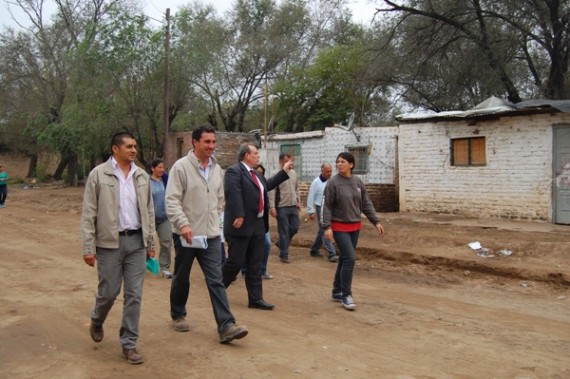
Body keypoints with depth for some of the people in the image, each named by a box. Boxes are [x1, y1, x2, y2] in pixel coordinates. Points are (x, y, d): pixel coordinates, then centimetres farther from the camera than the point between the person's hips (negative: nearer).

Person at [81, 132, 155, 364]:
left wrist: (150, 243, 11)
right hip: (110, 242, -3)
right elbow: (89, 214, -5)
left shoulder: (142, 176, 8)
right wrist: (88, 247, -9)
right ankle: (97, 321, 39)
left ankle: (129, 344, 15)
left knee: (134, 295, 3)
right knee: (109, 292, 5)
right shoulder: (98, 174, -5)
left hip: (136, 241, 4)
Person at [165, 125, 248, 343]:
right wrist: (183, 223, -27)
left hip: (211, 235, 4)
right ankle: (178, 316, 35)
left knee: (216, 281, -1)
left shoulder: (217, 169, 7)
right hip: (186, 235, -4)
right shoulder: (181, 166, -11)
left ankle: (226, 326, -4)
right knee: (181, 279, 14)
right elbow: (171, 200, -16)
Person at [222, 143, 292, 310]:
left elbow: (268, 185, 34)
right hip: (241, 225, -9)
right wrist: (238, 216, -29)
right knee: (236, 261, -2)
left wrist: (284, 171, 33)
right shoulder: (234, 171, -12)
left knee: (255, 265, 10)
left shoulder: (256, 174, 18)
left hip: (258, 225, 9)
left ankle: (256, 299, 16)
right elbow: (233, 194, -23)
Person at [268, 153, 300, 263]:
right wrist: (272, 207, -18)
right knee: (284, 231, 1)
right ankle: (284, 254, 13)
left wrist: (298, 201, 11)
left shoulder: (293, 173, 9)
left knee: (295, 228, 8)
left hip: (293, 206, 6)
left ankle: (281, 243, 33)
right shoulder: (275, 174, -10)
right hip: (282, 207, -6)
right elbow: (271, 192, -13)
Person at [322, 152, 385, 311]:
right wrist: (327, 227, -18)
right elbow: (327, 207, -11)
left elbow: (366, 204, 9)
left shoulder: (358, 182, 3)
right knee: (350, 258, -12)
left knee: (344, 259, 11)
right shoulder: (333, 182, -10)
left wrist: (376, 222, 5)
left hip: (355, 227, 5)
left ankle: (337, 292, 24)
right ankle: (346, 295, -1)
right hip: (339, 228, -5)